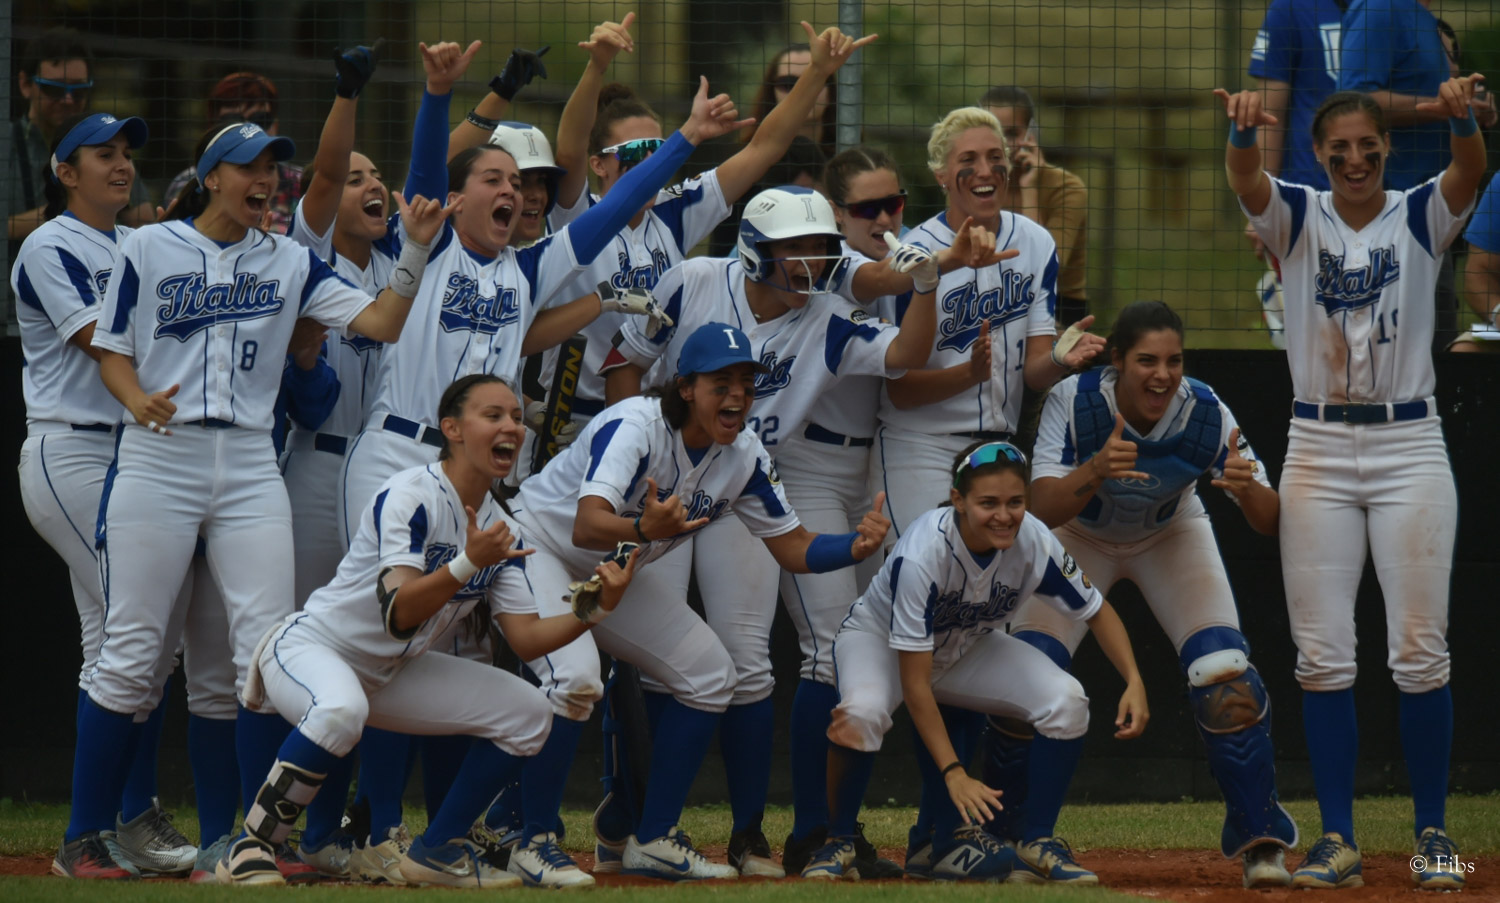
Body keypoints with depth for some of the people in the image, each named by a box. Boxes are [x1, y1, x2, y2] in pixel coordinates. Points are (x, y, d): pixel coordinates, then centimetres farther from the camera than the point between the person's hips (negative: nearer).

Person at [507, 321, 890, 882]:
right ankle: (536, 842, -17)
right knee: (575, 678, -30)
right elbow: (588, 526, -45)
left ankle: (651, 839, 7)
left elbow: (792, 548, -4)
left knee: (711, 672, 0)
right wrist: (645, 530, -66)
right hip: (542, 548, -8)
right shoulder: (634, 428, -32)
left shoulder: (743, 456, -10)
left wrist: (857, 546, -25)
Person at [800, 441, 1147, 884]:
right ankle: (837, 843, -14)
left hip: (967, 649, 4)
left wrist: (1134, 681, -22)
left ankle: (1039, 845, -5)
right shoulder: (922, 552, -38)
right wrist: (954, 774, -41)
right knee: (862, 711, -38)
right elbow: (915, 684, -36)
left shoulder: (1034, 544, -25)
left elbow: (1097, 611, -6)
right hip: (880, 642, -4)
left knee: (1066, 700, -21)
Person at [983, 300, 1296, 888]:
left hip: (1172, 538, 1)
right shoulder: (1073, 402, -32)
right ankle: (1002, 838, 6)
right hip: (1080, 538, -1)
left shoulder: (1205, 413, -30)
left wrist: (1247, 488, -51)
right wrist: (1096, 470, -58)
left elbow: (1270, 524, -28)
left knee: (1225, 676, -17)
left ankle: (1260, 842, -5)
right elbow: (1042, 510, -39)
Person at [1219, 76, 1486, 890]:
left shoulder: (1420, 217, 2)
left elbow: (1470, 172, -19)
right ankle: (1338, 840, 4)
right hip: (1318, 449, 1)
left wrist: (1461, 119, -42)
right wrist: (1244, 130, -41)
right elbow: (1245, 182, -17)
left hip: (1409, 448, -1)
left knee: (1420, 654, -1)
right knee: (1322, 656, 0)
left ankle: (1432, 831, 8)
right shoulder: (1297, 219, 4)